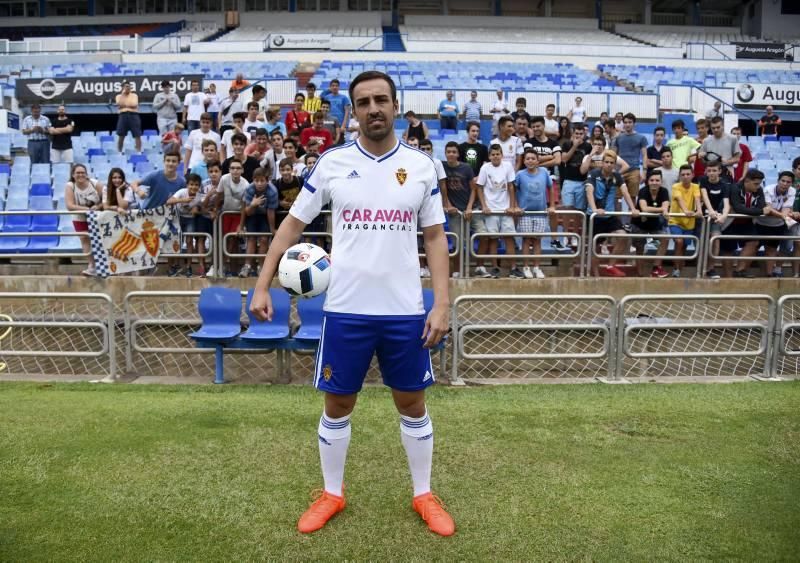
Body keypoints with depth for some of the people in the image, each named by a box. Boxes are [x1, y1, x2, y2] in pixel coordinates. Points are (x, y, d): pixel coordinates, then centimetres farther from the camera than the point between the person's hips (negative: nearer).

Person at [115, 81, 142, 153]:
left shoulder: (134, 95, 11)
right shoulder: (119, 96, 13)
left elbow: (134, 105, -5)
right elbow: (119, 104, -7)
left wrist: (124, 105, 0)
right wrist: (123, 94, -2)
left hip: (133, 115, -1)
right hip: (123, 115, 1)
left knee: (137, 135, -6)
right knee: (121, 135, 1)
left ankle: (139, 152, -5)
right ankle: (119, 152, 8)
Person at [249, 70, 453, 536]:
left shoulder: (421, 166, 2)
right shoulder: (331, 164, 0)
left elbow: (435, 237, 5)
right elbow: (292, 225, 5)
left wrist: (442, 303, -4)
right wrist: (263, 286, -1)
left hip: (406, 310, 1)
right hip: (346, 309, 0)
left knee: (413, 403, 11)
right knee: (338, 405, 11)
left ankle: (424, 495, 29)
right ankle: (332, 494, 31)